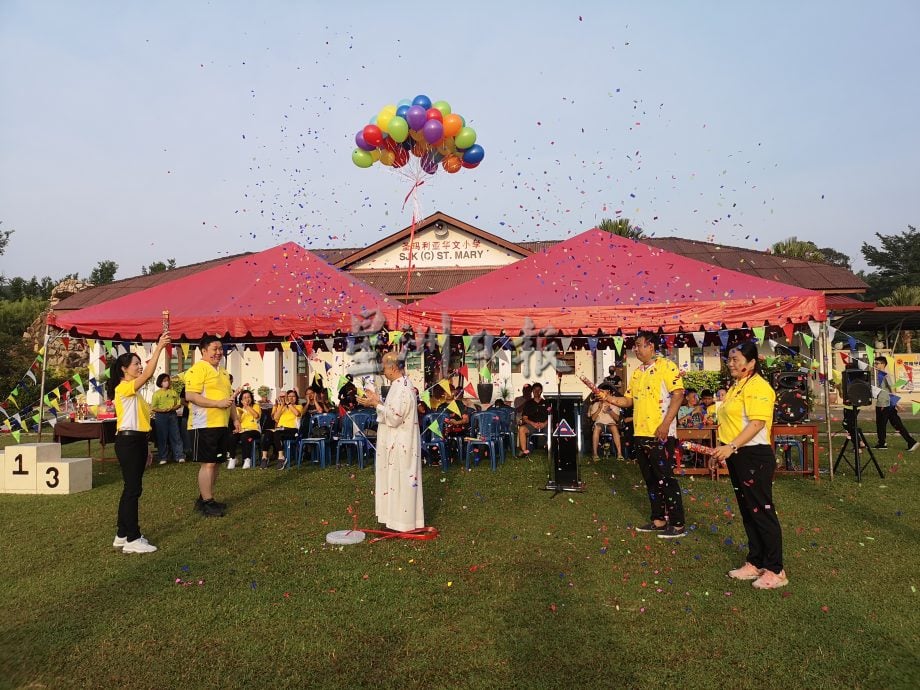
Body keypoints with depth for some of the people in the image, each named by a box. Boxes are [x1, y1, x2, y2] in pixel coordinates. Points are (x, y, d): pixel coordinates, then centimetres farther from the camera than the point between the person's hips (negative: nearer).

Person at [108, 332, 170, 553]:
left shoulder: (133, 392, 18)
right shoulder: (123, 388, -11)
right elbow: (148, 375, -28)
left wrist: (145, 449, 18)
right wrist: (159, 348, -29)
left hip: (137, 441, 10)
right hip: (127, 442, -10)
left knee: (131, 489, 13)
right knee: (133, 489, -8)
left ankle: (123, 535, 22)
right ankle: (132, 540, -3)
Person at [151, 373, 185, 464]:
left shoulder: (173, 392, 9)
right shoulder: (157, 393, 0)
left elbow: (179, 404, 9)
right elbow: (153, 407, -4)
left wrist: (173, 408, -11)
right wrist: (162, 410, -19)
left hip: (172, 415, 2)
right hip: (161, 416, -2)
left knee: (176, 436, 0)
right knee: (162, 437, 1)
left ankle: (179, 456, 1)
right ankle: (163, 458, 8)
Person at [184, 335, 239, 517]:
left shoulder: (222, 372, 19)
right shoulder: (198, 369, -10)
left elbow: (229, 397, 26)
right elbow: (190, 396, -20)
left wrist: (235, 419, 20)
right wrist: (218, 403, -22)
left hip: (222, 425, 9)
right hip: (204, 426, -9)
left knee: (215, 463, 12)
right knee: (207, 464, -5)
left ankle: (204, 499, 24)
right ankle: (207, 504, 3)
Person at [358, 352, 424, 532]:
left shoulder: (402, 388, -22)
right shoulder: (401, 384, 10)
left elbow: (395, 417, -24)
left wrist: (376, 404, -19)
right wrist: (378, 400, 10)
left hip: (400, 445, -10)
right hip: (397, 444, 10)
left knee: (399, 482, -1)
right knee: (396, 481, 16)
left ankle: (402, 523, 9)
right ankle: (396, 519, 25)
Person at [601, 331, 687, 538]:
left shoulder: (666, 366, -7)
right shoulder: (637, 373, 17)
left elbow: (678, 394, -15)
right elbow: (628, 400, 20)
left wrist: (665, 424, -21)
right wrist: (610, 398, 2)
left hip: (661, 434, -8)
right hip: (640, 434, 8)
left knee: (666, 478, -5)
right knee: (651, 479, 13)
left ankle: (678, 524, 3)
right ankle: (659, 520, 23)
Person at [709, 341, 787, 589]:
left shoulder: (758, 386, -14)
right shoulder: (735, 387, 15)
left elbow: (757, 423, -23)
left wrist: (731, 446, -29)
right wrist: (720, 452, 17)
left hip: (754, 457, -10)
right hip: (737, 457, 10)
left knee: (762, 511, -3)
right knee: (747, 512, 15)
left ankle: (775, 571, 7)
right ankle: (755, 563, 25)